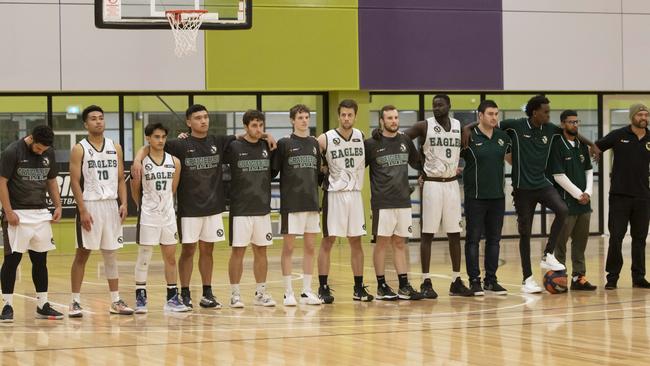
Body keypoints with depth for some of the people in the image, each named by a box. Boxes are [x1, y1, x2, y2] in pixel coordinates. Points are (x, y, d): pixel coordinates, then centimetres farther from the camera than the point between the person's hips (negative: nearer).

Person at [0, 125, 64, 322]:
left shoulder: (48, 153, 7)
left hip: (41, 213, 6)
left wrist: (58, 205, 6)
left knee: (40, 260, 9)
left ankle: (42, 305, 16)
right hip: (18, 214, -5)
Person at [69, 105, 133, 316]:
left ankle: (115, 301, 14)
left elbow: (120, 179, 11)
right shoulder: (80, 149, -4)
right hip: (89, 205, -4)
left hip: (111, 205, 4)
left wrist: (123, 203, -2)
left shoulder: (115, 148, 9)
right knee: (83, 254, -2)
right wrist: (83, 210, -15)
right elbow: (75, 182, -8)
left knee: (111, 254, 9)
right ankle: (75, 302, 3)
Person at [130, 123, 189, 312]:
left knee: (170, 257, 7)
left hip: (168, 214, 4)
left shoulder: (174, 162, 3)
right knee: (144, 257, 0)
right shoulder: (141, 162, -8)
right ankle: (140, 297, 6)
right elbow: (135, 190, 1)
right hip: (148, 216, -4)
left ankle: (172, 297, 14)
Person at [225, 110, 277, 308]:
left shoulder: (267, 147, 6)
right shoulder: (234, 147, -6)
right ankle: (235, 294, 7)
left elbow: (273, 173, 16)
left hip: (263, 209, 4)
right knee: (238, 251, 0)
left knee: (261, 251, 8)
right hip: (241, 209, -4)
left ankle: (261, 293, 16)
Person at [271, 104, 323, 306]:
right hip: (291, 204, -5)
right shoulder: (284, 144, -3)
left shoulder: (314, 143, 11)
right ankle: (288, 292, 5)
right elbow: (273, 171, -2)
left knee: (309, 247, 7)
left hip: (312, 202, 5)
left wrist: (316, 190, 11)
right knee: (288, 247, 0)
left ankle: (307, 291, 13)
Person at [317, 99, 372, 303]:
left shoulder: (361, 137, 3)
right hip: (334, 194, -4)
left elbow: (366, 161, 16)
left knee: (356, 241, 7)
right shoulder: (325, 139, -8)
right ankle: (323, 288, 2)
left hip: (355, 194, 4)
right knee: (328, 241, -2)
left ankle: (359, 288, 13)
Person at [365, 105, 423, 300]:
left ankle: (404, 286, 8)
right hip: (382, 202, -4)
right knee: (382, 241, 0)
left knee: (399, 242, 7)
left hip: (403, 200, 4)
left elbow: (417, 163, 23)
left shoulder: (405, 141, 9)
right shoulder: (371, 144, -4)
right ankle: (381, 286, 7)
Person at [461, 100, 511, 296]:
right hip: (475, 197, -5)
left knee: (494, 239, 9)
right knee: (473, 239, 0)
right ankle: (474, 281, 5)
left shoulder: (502, 137, 7)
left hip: (497, 196, 5)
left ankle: (491, 280, 16)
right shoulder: (469, 137, -8)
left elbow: (509, 156, 25)